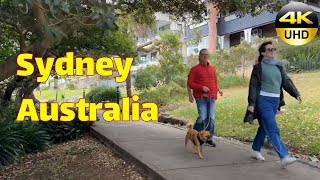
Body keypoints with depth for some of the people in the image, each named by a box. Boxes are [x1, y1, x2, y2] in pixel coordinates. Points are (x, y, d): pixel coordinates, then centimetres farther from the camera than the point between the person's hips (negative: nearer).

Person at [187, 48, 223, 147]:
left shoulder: (212, 69, 17)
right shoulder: (195, 69, 0)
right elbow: (189, 83, -4)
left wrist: (218, 90, 13)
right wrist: (201, 87, -13)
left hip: (211, 97, 5)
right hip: (200, 97, -5)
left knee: (211, 118, 4)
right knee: (202, 117, -12)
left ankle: (209, 139, 15)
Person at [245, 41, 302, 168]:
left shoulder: (279, 66, 13)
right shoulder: (259, 67, -3)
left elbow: (286, 81, 10)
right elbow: (253, 86, -6)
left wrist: (296, 94, -5)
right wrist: (251, 103, -12)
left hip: (275, 100, 6)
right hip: (263, 100, -6)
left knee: (265, 127, 14)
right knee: (273, 129, -10)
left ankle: (256, 149, 29)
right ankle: (283, 156, -12)